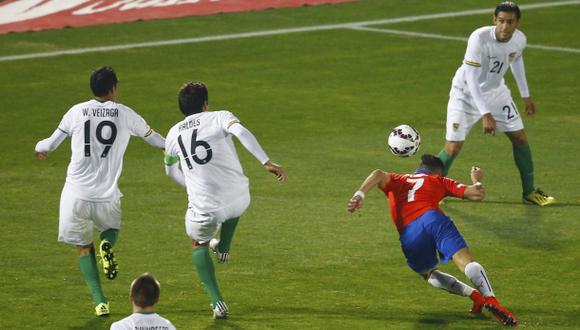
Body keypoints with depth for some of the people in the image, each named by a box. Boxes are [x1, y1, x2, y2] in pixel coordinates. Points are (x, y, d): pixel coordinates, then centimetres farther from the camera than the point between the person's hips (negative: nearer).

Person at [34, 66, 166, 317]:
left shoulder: (77, 112, 1)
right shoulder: (125, 114, 2)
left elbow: (52, 143, 9)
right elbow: (151, 137, 18)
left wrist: (40, 148, 34)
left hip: (77, 194, 0)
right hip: (108, 195, 0)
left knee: (84, 247, 13)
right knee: (112, 228, 30)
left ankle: (100, 301, 1)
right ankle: (107, 245, -7)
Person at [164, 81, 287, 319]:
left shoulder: (174, 134, 12)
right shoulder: (219, 117, 3)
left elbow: (170, 170, 29)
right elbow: (242, 132, -19)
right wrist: (267, 163, -21)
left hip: (204, 208, 0)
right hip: (239, 200, 0)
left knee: (198, 244, 27)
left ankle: (218, 302, 12)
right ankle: (223, 248, 50)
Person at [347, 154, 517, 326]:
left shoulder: (397, 181, 33)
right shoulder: (439, 181, 28)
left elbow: (378, 174, 10)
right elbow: (477, 194, 21)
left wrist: (359, 195, -3)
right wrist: (477, 179, 43)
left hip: (408, 235, 2)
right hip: (432, 219, -2)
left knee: (428, 273, 25)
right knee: (465, 261, -16)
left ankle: (474, 294, 7)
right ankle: (490, 298, -41)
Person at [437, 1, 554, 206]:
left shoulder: (519, 40, -15)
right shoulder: (479, 38, -34)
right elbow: (471, 79, -32)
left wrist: (525, 96, 16)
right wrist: (486, 115, -36)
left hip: (495, 91, 5)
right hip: (466, 93, -5)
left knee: (520, 137, 4)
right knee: (453, 147, -12)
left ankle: (529, 193, 20)